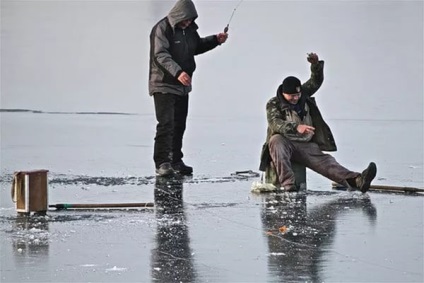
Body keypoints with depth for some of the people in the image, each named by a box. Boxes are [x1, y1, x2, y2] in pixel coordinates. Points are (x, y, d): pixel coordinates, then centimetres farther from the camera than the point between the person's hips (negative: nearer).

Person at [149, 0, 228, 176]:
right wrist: (177, 72, -39)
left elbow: (196, 47, 27)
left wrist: (215, 40, 11)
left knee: (179, 125, 14)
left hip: (182, 86, 8)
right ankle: (162, 163, -16)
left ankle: (176, 161, 23)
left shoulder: (189, 29, 9)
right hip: (163, 84, -8)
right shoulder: (162, 29, -17)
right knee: (166, 124, -15)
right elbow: (161, 56, -26)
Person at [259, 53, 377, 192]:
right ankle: (287, 183, -50)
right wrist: (296, 127, -39)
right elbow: (275, 123, -22)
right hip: (284, 144, -4)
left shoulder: (303, 95, 14)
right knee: (276, 140, -39)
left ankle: (356, 181, -41)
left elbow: (316, 81, 15)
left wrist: (316, 65, -6)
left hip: (305, 145, 4)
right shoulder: (273, 104, -5)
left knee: (324, 162, -18)